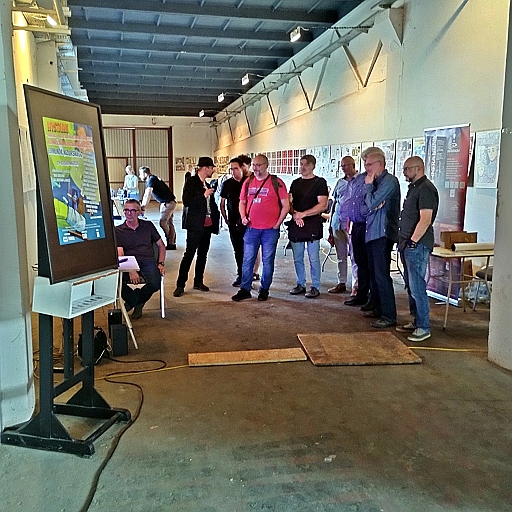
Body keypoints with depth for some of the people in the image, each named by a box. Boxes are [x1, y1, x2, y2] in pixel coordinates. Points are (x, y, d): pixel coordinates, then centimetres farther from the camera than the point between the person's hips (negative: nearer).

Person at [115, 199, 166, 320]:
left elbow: (161, 246, 21)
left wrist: (160, 263, 3)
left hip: (148, 261, 1)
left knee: (155, 284, -31)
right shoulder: (118, 231, 11)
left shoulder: (148, 226, 18)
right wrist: (131, 270, -20)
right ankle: (135, 300, 1)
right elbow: (119, 254, -2)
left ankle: (137, 300, 6)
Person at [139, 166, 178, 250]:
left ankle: (170, 243, -2)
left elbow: (148, 195, -27)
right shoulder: (151, 180, 14)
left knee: (163, 222, -12)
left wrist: (143, 208, -30)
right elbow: (146, 195, 18)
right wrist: (142, 206, 14)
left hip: (168, 203, -10)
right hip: (165, 203, 10)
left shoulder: (151, 180, -17)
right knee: (169, 223, 9)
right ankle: (172, 243, 12)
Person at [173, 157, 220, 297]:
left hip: (207, 224, 8)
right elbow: (186, 202, -19)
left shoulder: (207, 184, 14)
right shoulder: (191, 182, -8)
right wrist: (204, 195, -20)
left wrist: (215, 217, 12)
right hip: (195, 225, -8)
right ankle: (180, 285, -3)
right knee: (189, 254, -7)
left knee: (203, 254, 12)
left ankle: (198, 281, 23)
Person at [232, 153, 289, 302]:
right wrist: (243, 217, 0)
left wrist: (277, 224, -7)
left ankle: (264, 290, 18)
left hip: (270, 230, -3)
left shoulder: (276, 182, -3)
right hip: (251, 228, 3)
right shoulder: (248, 182, 9)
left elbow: (286, 205, -3)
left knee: (268, 261, 6)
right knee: (247, 260, 5)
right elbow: (242, 202, 17)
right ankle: (245, 289, 14)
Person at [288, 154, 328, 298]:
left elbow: (322, 205, -10)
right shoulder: (295, 183, 16)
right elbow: (289, 203, 14)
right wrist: (294, 214, -7)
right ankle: (300, 285, 21)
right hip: (295, 225, 6)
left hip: (312, 225, -5)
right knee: (297, 258, 10)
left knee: (313, 259, -3)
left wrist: (303, 214, -15)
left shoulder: (319, 182, -1)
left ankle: (315, 287, 6)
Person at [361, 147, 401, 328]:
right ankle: (378, 308, 28)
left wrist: (368, 185, -6)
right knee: (373, 273, 16)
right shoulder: (376, 181, 14)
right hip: (371, 232, 10)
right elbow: (368, 205, 13)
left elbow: (372, 203, -19)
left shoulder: (389, 181, -13)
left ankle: (389, 316, -3)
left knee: (382, 275, -9)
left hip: (382, 233, -10)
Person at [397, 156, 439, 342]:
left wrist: (412, 242, -19)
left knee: (417, 287, -7)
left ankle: (424, 328, 1)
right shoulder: (414, 187, 18)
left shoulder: (426, 189, -13)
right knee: (410, 285, 14)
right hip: (407, 244, 10)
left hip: (417, 245, -10)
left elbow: (425, 220, -21)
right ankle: (416, 322, 24)